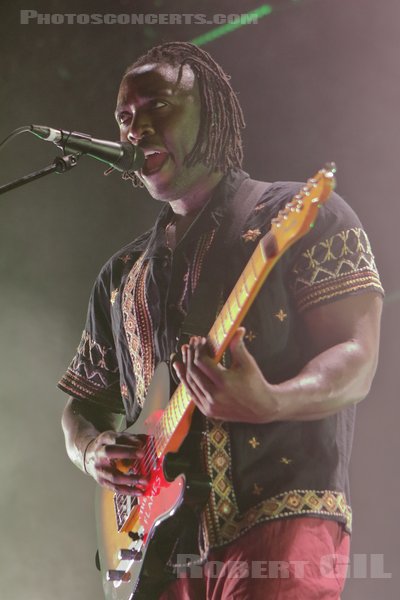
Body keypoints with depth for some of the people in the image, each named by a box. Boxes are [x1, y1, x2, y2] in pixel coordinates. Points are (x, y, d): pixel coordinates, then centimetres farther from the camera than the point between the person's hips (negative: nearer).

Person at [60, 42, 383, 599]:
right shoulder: (121, 275, 20)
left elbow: (354, 361, -7)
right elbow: (82, 404, 24)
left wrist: (268, 403, -26)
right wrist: (92, 449, 1)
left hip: (282, 522, -5)